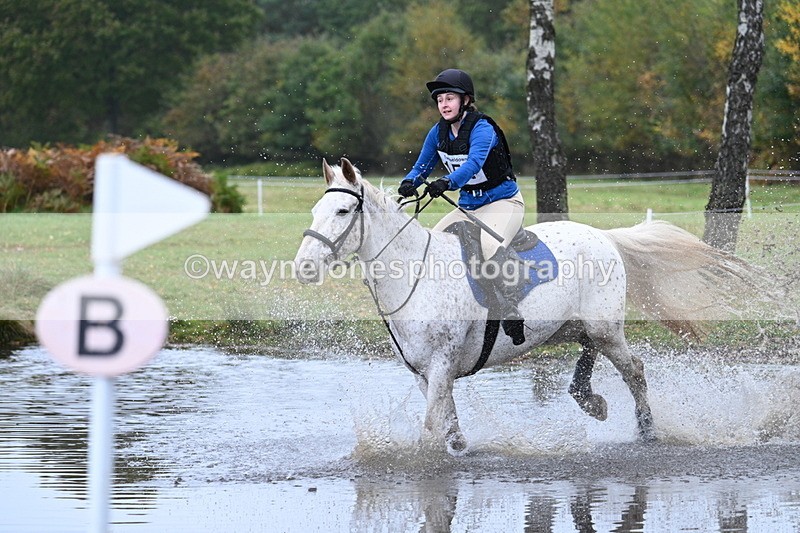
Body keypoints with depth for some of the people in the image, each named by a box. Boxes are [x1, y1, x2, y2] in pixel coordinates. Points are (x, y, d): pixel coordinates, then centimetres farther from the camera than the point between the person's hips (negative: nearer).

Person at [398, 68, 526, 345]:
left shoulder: (482, 128, -20)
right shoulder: (438, 132, 2)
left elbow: (474, 162, -37)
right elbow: (422, 166, 3)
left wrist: (448, 183, -54)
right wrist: (409, 182, -21)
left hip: (504, 202, -8)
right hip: (468, 206, 8)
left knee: (489, 245, -36)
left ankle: (511, 314, -39)